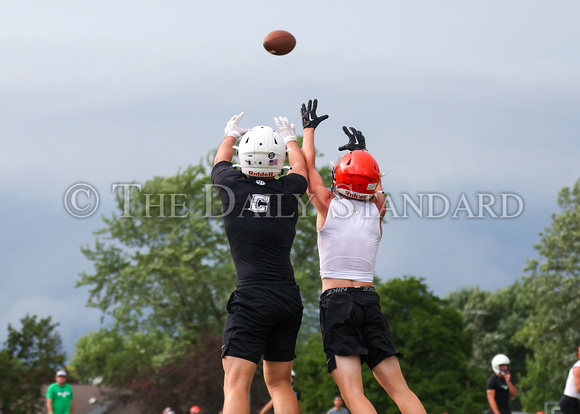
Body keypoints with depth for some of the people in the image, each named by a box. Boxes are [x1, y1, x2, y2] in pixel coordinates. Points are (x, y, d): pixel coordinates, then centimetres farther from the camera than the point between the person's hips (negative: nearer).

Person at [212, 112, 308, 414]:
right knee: (279, 382, 15)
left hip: (252, 298, -4)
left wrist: (231, 135, 44)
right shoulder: (289, 191, 5)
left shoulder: (233, 187, -1)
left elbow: (221, 161, 24)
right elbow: (299, 166, 30)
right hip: (289, 297, 4)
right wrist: (289, 139, 50)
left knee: (235, 385, -10)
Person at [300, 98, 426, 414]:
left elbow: (308, 166, 15)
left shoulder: (328, 205, -1)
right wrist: (361, 150, 45)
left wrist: (309, 128, 29)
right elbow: (373, 184, 31)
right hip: (370, 300, 4)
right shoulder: (377, 210, 7)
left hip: (336, 299, -4)